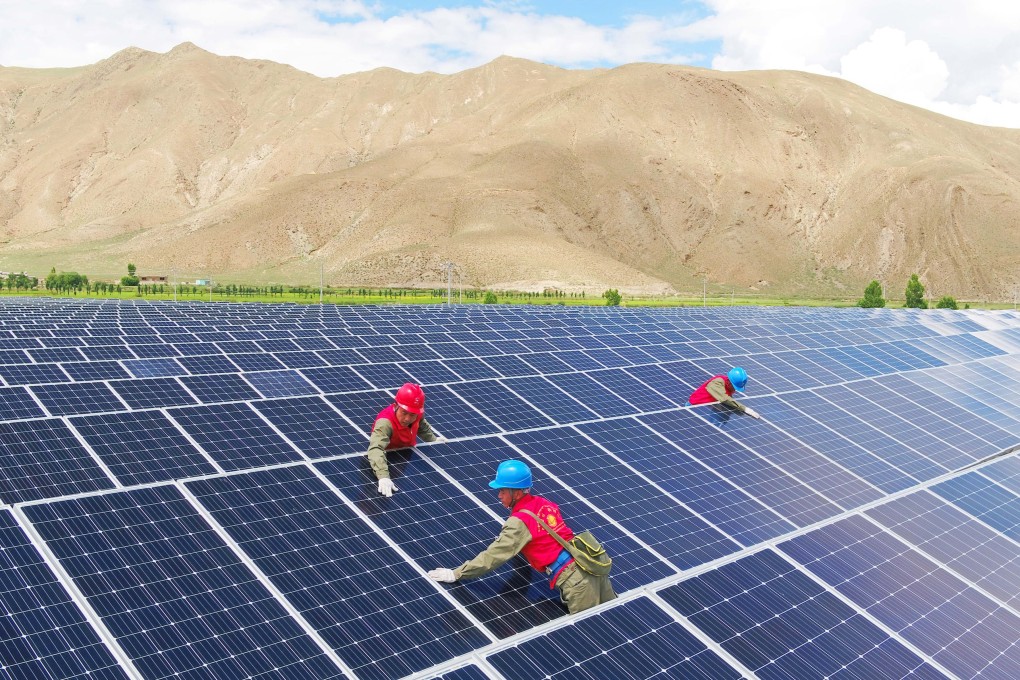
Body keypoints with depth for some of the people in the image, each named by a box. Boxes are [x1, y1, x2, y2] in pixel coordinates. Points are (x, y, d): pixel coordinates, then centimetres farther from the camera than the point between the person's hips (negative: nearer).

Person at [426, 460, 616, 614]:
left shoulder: (519, 522, -11)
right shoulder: (544, 504, 11)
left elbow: (493, 556, -11)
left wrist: (455, 574, -5)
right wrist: (507, 539, 30)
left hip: (574, 579, -8)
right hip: (593, 564, 8)